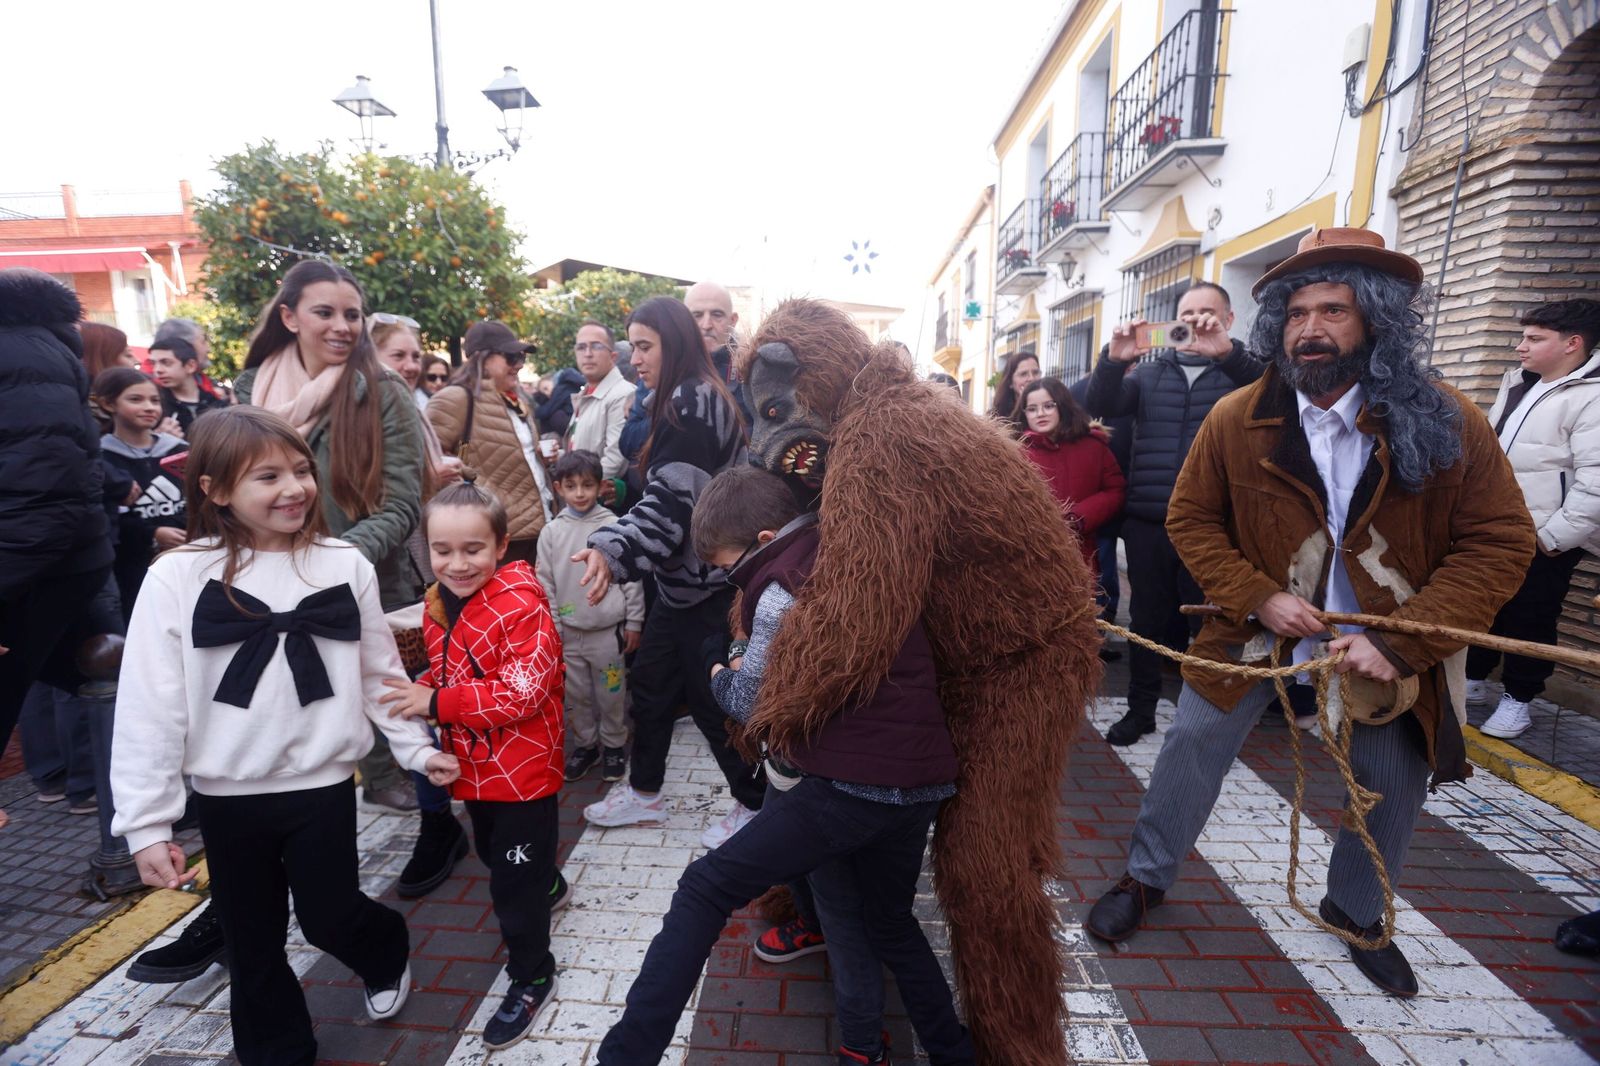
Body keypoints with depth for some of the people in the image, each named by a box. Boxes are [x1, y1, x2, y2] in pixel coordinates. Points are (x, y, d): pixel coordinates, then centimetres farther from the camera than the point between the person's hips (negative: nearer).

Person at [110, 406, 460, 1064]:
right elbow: (149, 708, -8)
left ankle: (387, 952, 43)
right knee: (252, 944, 15)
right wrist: (147, 822, -8)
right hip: (227, 796, 1)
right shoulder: (177, 578, -10)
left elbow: (379, 674, 3)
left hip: (324, 785, 0)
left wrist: (417, 748, 3)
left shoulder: (345, 565, -6)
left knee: (329, 919, 10)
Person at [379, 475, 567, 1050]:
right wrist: (420, 694, -7)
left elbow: (522, 693, -29)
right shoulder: (438, 604, 0)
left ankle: (532, 979, 27)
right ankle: (548, 886, 59)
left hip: (523, 770, -8)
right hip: (473, 766, 8)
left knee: (512, 881, 4)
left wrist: (437, 704, -29)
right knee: (493, 853, 29)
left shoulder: (522, 606, -25)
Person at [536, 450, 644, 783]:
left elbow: (631, 578, -3)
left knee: (611, 693, 8)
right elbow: (545, 584, 5)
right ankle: (585, 744, 32)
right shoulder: (551, 532, 1)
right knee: (576, 695, 13)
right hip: (568, 631, 3)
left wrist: (634, 622, -2)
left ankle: (613, 745, 27)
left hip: (608, 630, -2)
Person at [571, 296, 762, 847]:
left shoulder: (692, 402, -17)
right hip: (683, 576, 10)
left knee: (711, 696, 3)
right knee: (650, 681, 17)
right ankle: (643, 792, 34)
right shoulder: (683, 400, 15)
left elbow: (670, 499, -26)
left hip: (704, 582, -10)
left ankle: (754, 804, 22)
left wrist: (613, 550, -34)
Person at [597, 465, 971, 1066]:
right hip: (922, 779, 8)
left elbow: (753, 704, -6)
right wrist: (750, 670, 13)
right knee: (890, 924, 28)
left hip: (853, 785, -8)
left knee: (705, 890, -3)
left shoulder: (784, 589, -10)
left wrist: (721, 674, 14)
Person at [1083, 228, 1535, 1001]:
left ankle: (1356, 915, 42)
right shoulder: (1235, 421, -12)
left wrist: (1404, 643, -21)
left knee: (1395, 784, 13)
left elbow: (1499, 542, -11)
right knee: (1193, 745, 4)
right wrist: (1259, 597, -18)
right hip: (1263, 624, 0)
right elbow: (1191, 520, -4)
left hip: (1391, 642, 1)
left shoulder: (1447, 422, -13)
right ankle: (1146, 878, 27)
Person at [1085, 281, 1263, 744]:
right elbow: (1101, 407, -2)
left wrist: (1228, 352, -31)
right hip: (1147, 521, 2)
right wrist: (1114, 360, -20)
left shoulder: (1240, 370, 5)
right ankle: (1141, 708, 24)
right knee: (1147, 618, 11)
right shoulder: (1149, 373, 12)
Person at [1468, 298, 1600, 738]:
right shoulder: (1517, 383, 12)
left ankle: (1517, 699, 20)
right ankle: (1472, 681, 32)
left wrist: (1555, 537, -19)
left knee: (1529, 620, 5)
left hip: (1541, 540, -8)